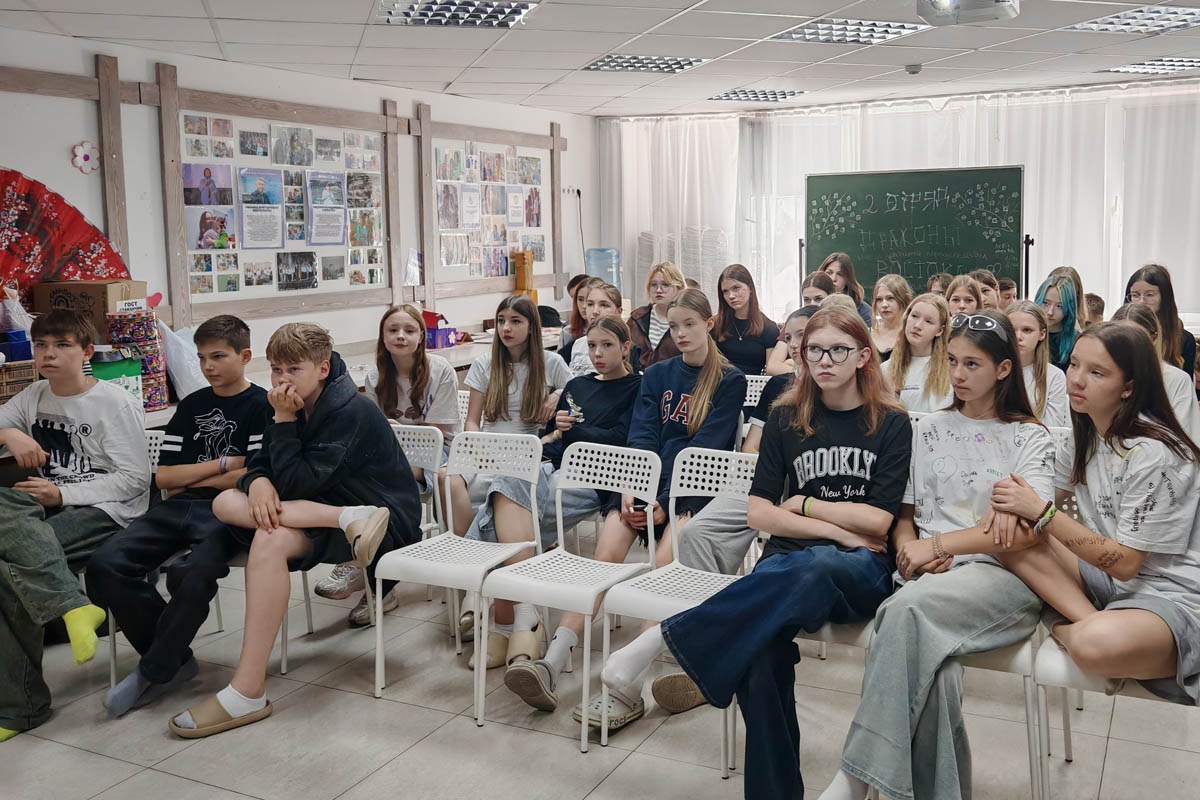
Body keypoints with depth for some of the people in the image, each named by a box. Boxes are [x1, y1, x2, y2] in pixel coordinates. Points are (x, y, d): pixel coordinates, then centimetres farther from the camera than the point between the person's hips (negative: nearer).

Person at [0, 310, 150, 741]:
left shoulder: (115, 403, -4)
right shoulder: (35, 396, 16)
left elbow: (135, 480, -9)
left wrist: (63, 494, -16)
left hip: (107, 511, -6)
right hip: (52, 506, 6)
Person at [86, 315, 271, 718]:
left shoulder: (261, 405, 3)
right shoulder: (192, 406, 20)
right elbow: (164, 477, 13)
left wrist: (191, 479, 1)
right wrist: (222, 464, 0)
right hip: (178, 509, 6)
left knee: (188, 576, -35)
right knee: (104, 565, -17)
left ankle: (154, 673, -8)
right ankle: (176, 659, -4)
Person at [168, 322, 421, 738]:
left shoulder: (351, 411, -17)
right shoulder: (295, 407, 8)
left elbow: (295, 484, -20)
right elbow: (256, 467, 4)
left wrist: (283, 421, -16)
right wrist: (258, 482, -19)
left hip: (390, 520, -8)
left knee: (270, 539, -33)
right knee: (226, 502, -11)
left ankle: (247, 693, -31)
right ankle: (349, 518, -24)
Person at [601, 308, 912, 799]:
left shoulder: (891, 424, 6)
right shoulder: (786, 418, 11)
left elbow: (878, 520, -2)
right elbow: (758, 513, 3)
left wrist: (800, 504, 2)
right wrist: (836, 528, -6)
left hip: (861, 570, -1)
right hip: (789, 558, 2)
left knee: (814, 567, -41)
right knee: (761, 653, -33)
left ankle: (665, 636, -36)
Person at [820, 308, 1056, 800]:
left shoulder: (1030, 439, 9)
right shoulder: (927, 431, 19)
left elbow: (1025, 532, -5)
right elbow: (903, 513, 19)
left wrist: (937, 545, -11)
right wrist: (908, 548, -5)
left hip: (1001, 576, -3)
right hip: (928, 575, 3)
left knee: (909, 607, -37)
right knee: (933, 669, -34)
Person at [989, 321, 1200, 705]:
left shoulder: (1154, 454, -21)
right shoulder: (1086, 434, 5)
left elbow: (1124, 563, -19)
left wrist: (1042, 513, -22)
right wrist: (1017, 502, -15)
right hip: (1110, 577, 8)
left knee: (1097, 645, -42)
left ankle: (1066, 629, -9)